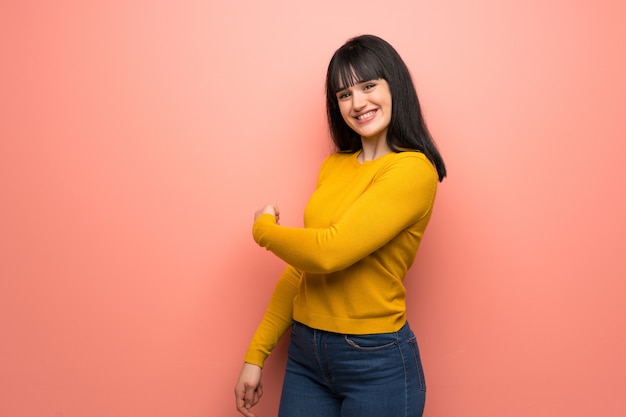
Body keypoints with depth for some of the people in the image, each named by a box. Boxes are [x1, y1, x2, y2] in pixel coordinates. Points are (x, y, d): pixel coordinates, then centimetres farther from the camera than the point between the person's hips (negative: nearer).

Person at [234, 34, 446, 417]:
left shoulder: (413, 170, -15)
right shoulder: (334, 166, 6)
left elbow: (328, 252, -24)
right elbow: (302, 267, 8)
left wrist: (264, 228, -5)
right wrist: (256, 355, 9)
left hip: (377, 363, -5)